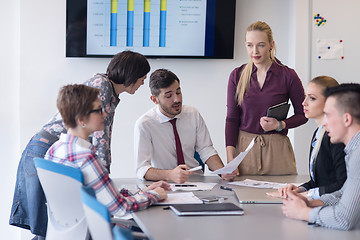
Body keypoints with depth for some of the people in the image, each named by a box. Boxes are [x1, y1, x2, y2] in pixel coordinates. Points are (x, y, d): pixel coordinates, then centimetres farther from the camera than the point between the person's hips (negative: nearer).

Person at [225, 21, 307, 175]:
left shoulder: (288, 75, -3)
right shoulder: (237, 76, 3)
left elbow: (302, 115, 7)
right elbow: (232, 118, 2)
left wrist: (280, 125, -13)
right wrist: (230, 159, -9)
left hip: (277, 148, -1)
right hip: (243, 146, 1)